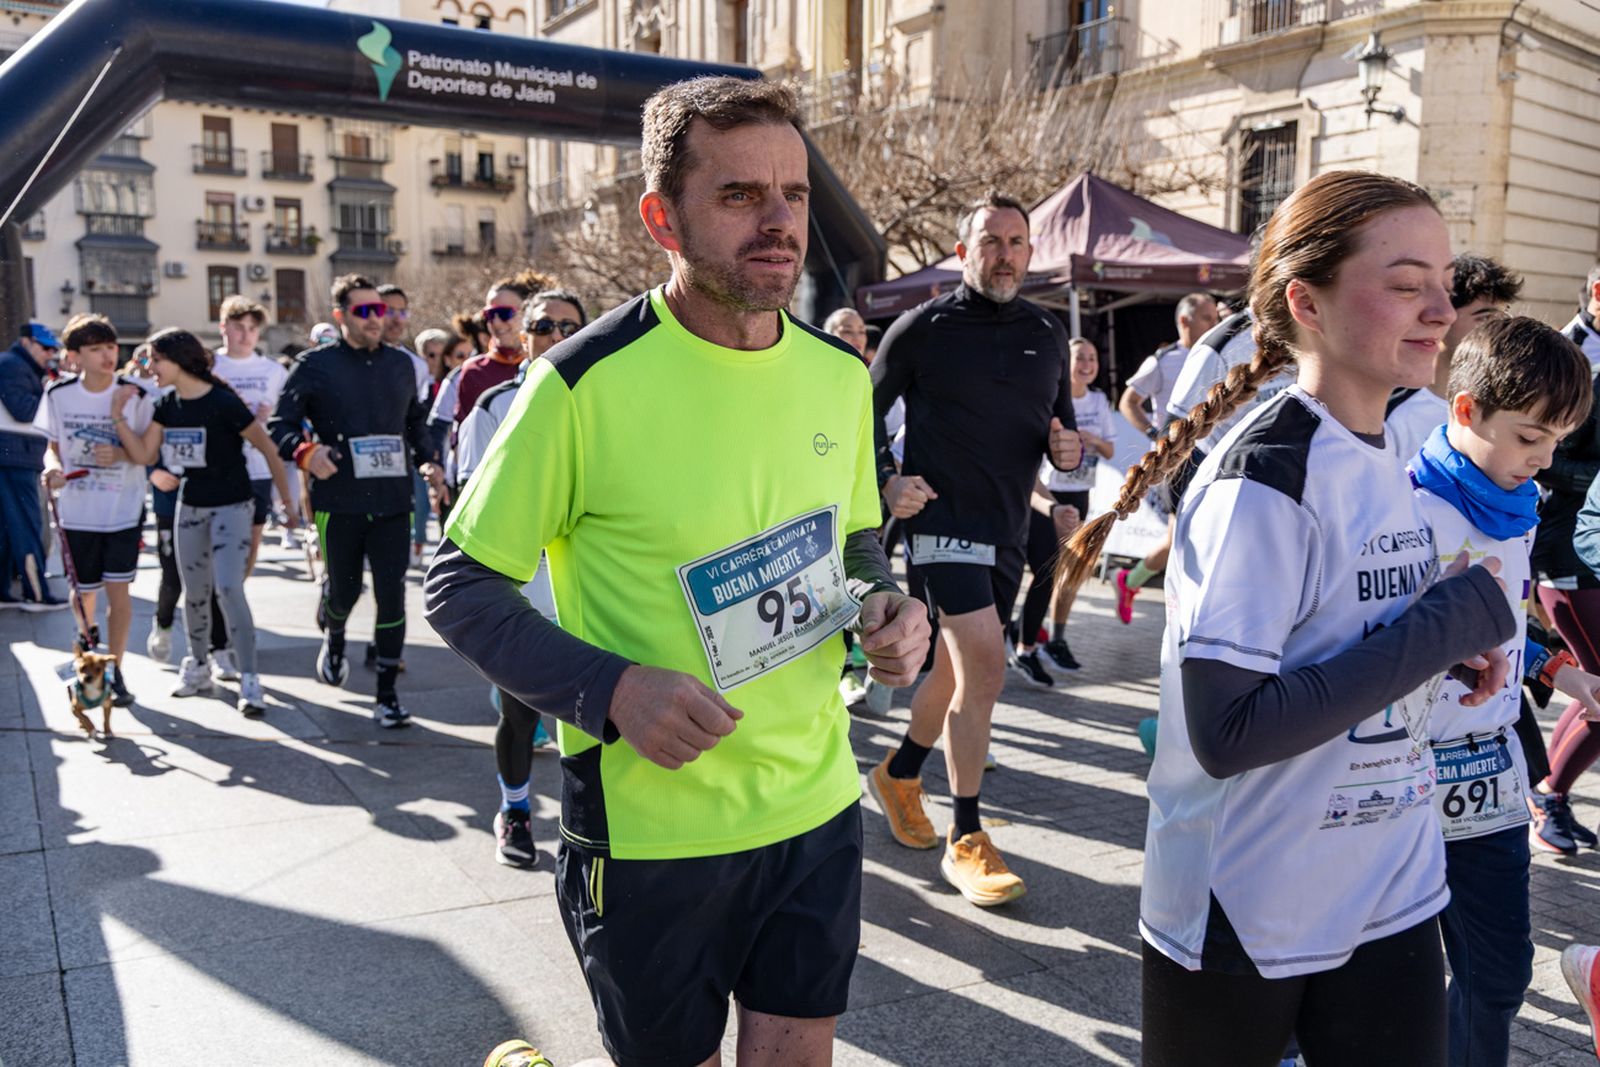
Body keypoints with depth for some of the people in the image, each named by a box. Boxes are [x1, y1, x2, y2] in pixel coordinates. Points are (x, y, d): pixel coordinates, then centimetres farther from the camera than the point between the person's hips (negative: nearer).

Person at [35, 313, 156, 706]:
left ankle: (115, 670, 7)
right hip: (77, 511, 2)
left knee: (117, 589, -5)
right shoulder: (59, 394, -2)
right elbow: (53, 447, 8)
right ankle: (87, 635, 46)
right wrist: (53, 467, -13)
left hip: (123, 510, -2)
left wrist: (122, 454, -22)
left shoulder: (135, 395, -7)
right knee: (84, 589, 12)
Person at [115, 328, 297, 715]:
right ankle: (197, 668, 30)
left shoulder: (223, 402, -16)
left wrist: (287, 501, -10)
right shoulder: (168, 405, 4)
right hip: (190, 506, 7)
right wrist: (119, 415, -6)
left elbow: (267, 448, -12)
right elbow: (144, 455, 4)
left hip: (232, 506, -7)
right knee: (195, 592, 13)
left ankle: (249, 679, -10)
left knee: (228, 588, -17)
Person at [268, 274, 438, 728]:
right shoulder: (315, 365, 0)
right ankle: (333, 639, 47)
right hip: (338, 502, -2)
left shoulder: (401, 364, 13)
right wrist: (305, 451, -21)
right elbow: (279, 425, -1)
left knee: (392, 596, -3)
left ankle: (387, 695, 7)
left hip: (393, 502, 2)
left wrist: (426, 459, 8)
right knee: (344, 589, 9)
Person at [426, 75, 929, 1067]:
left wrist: (889, 606, -6)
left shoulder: (840, 373, 1)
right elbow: (461, 586, -9)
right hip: (648, 829, -4)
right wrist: (609, 691, -23)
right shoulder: (586, 383, -16)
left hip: (817, 808, 5)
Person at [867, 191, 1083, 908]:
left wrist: (1068, 448, -3)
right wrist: (885, 482, -12)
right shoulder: (922, 329, -4)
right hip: (943, 517, -6)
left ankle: (899, 773, 40)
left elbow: (1061, 423, 19)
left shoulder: (1047, 335, 11)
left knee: (959, 666, 16)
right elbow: (864, 412, 3)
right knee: (984, 666, -17)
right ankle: (965, 841, -6)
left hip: (1008, 528, 6)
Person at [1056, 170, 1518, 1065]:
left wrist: (1454, 643, -4)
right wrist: (1454, 621, -22)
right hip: (1247, 918, -7)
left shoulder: (1385, 460, 4)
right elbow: (1227, 732, -28)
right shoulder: (1265, 478, -21)